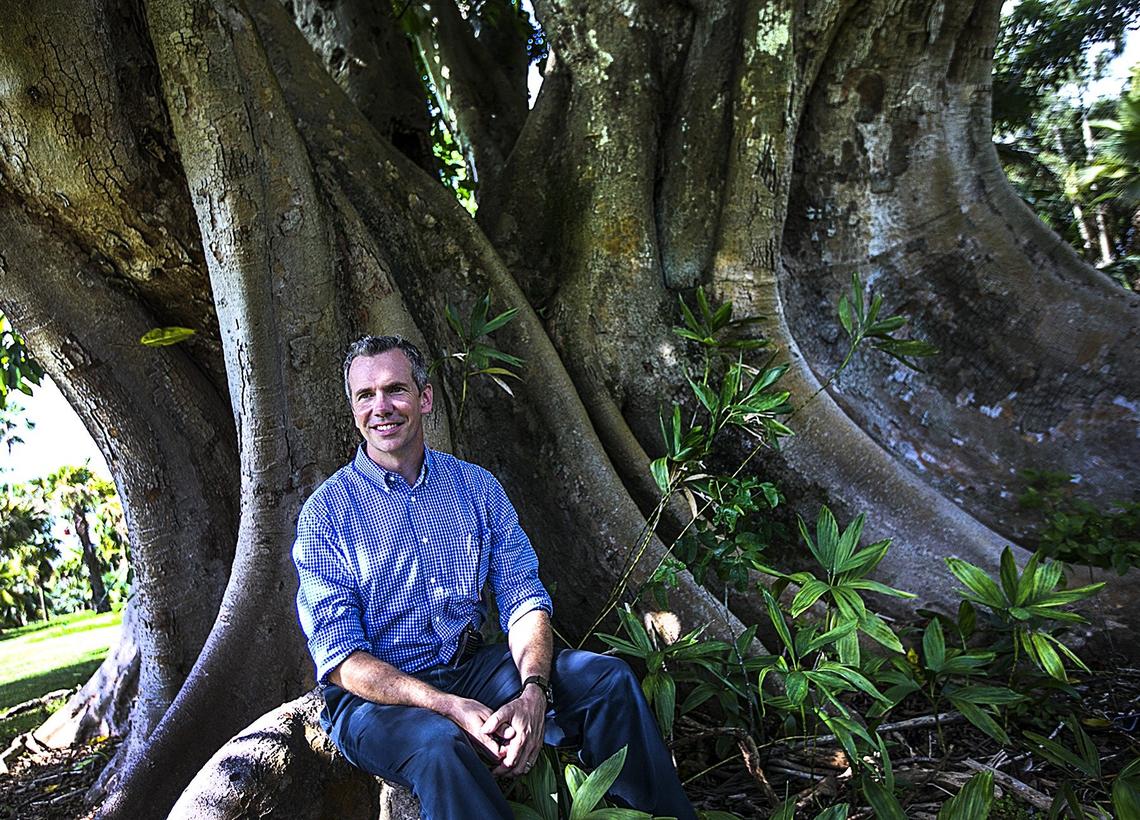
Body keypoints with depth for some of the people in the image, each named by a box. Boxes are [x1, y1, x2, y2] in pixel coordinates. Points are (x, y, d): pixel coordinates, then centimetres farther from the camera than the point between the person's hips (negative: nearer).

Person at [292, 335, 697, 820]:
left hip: (471, 669, 4)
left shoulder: (476, 486, 5)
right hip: (374, 694, -3)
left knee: (609, 679, -13)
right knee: (440, 743, -36)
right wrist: (450, 707, -26)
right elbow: (339, 656, -12)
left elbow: (522, 597, 0)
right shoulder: (325, 512, -6)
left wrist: (533, 690, -20)